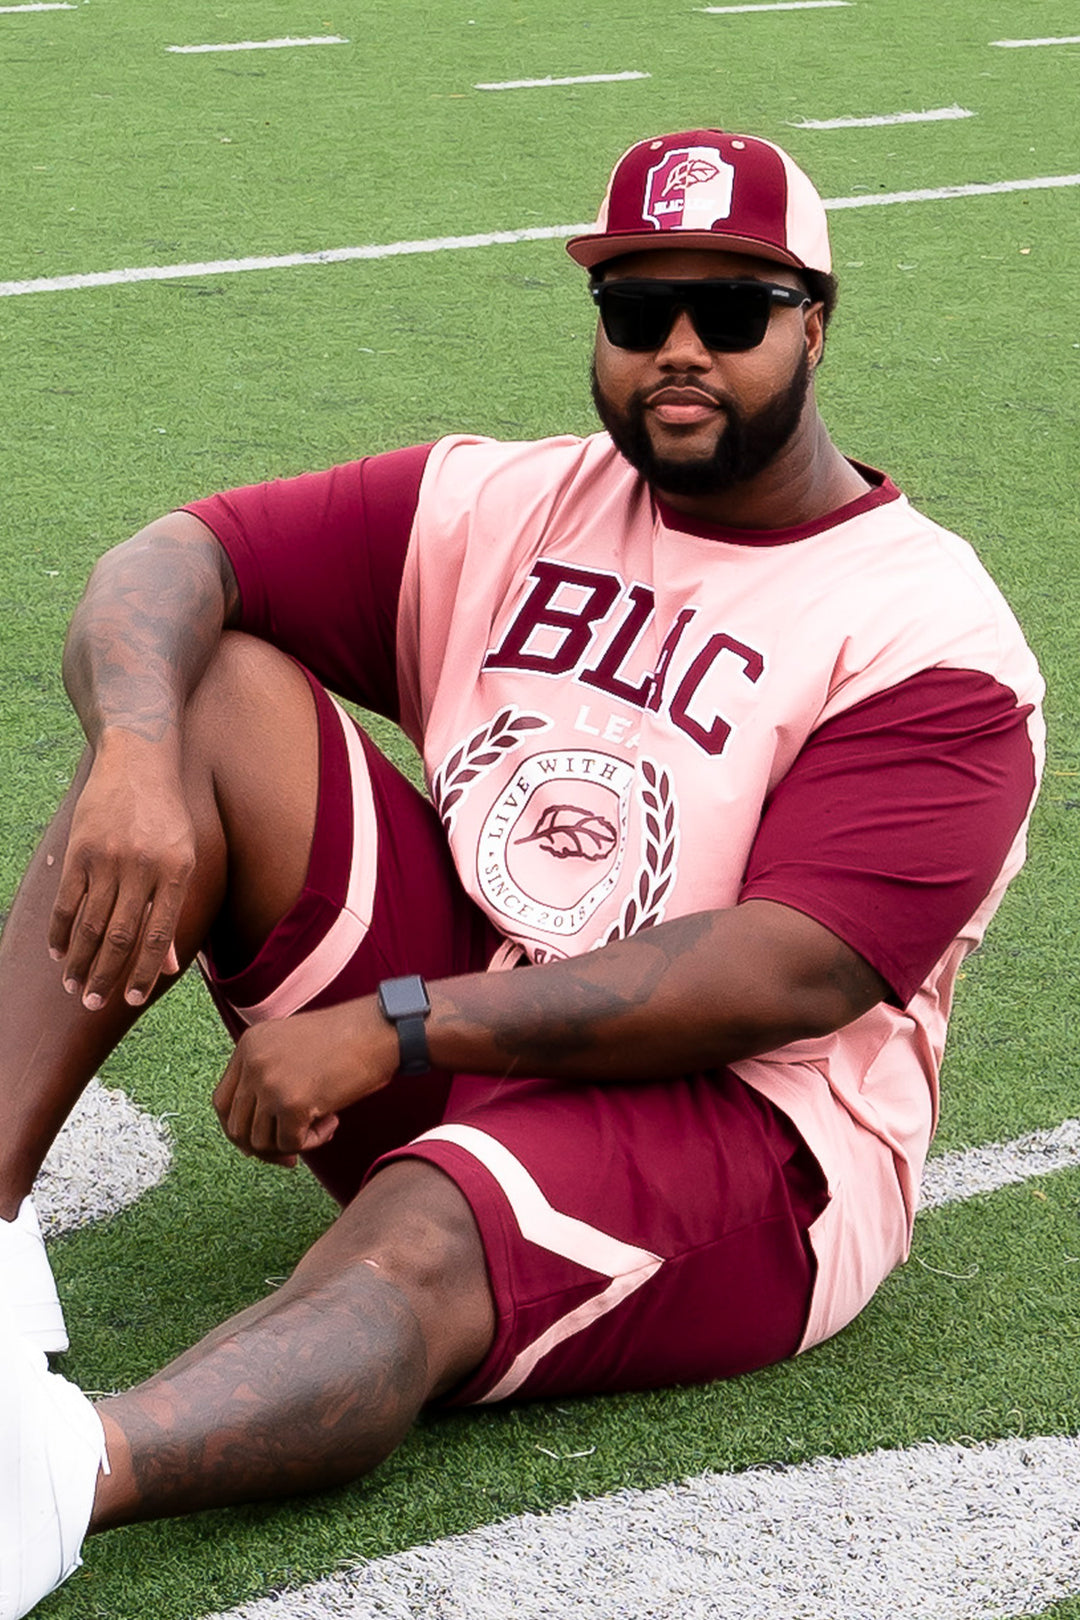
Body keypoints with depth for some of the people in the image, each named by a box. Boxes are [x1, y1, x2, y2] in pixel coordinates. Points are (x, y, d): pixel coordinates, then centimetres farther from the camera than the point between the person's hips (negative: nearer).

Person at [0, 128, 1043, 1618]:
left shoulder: (928, 632, -9)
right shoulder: (506, 507, 8)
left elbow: (795, 978, -21)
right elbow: (161, 570, 0)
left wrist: (395, 1028, -25)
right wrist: (135, 762, -25)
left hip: (742, 1129, -6)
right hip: (440, 1072, 6)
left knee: (423, 1234, -39)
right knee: (212, 688, -12)